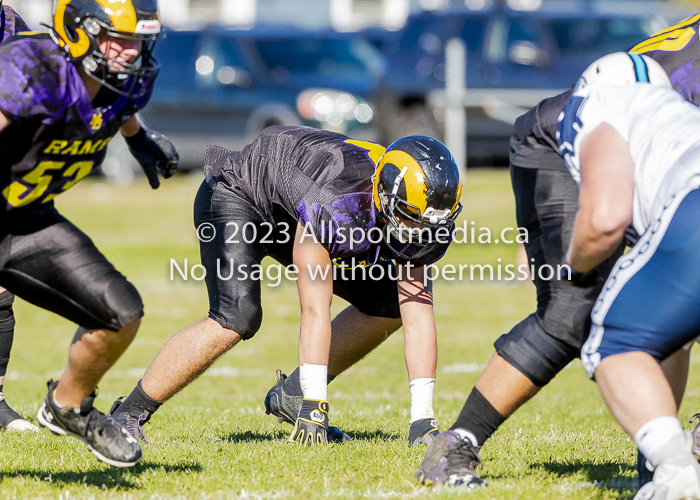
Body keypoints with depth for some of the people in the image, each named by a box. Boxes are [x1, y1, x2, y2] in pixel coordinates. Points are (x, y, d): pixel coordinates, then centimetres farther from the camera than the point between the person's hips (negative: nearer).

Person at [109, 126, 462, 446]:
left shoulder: (419, 227, -21)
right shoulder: (333, 204, -42)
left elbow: (419, 318, -19)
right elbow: (315, 312, -40)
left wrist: (423, 418, -25)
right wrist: (315, 406, -39)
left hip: (292, 218, 8)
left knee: (388, 305, -1)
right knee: (237, 317, -28)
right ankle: (127, 415, -18)